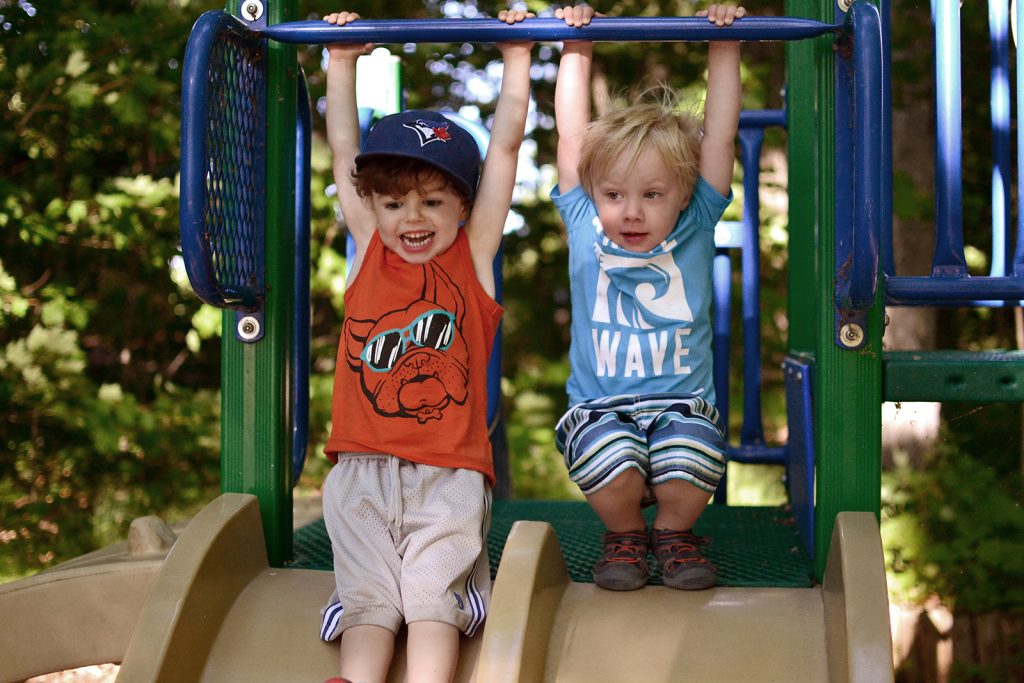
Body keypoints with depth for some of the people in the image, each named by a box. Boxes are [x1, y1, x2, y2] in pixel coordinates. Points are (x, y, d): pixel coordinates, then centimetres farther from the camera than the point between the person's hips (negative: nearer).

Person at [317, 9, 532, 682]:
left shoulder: (473, 255, 6)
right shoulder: (369, 251, 11)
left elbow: (505, 146, 7)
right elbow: (345, 152, 16)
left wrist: (517, 57, 10)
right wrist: (342, 63, 19)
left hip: (448, 473, -2)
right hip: (362, 468, 2)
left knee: (434, 596, -13)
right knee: (368, 598, -8)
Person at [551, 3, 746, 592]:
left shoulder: (695, 229, 2)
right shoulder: (585, 230, 2)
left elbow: (719, 137, -1)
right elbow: (572, 137, 3)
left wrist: (725, 47, -3)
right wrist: (577, 47, 5)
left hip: (683, 403, 0)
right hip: (600, 407, 0)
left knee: (691, 467, -29)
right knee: (613, 465, -30)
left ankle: (674, 533, 7)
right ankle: (624, 536, 5)